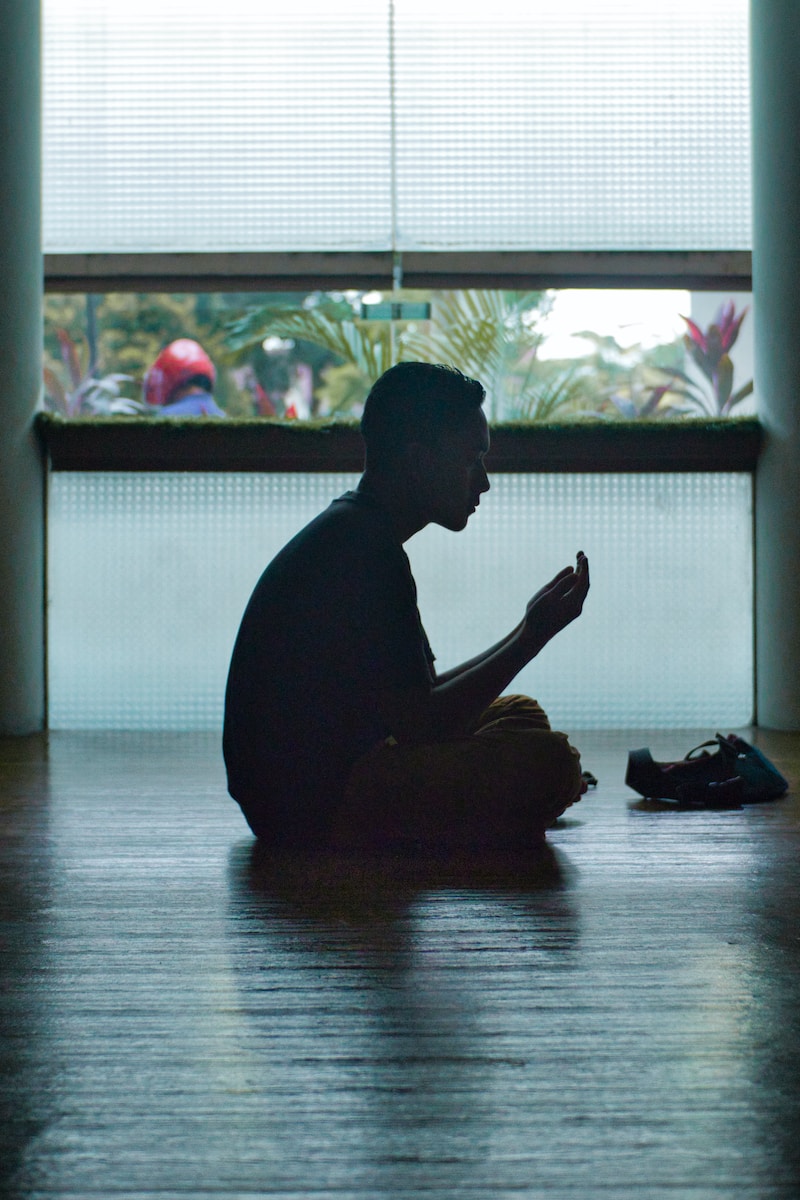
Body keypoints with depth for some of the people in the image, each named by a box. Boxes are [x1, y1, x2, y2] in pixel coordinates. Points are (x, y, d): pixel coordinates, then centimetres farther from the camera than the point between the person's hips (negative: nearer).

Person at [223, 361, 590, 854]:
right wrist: (532, 636, -13)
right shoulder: (363, 551, -19)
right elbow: (418, 723, -21)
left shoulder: (351, 532, 15)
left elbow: (414, 697, 19)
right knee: (548, 758, -22)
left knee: (523, 718, 22)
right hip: (315, 807, -11)